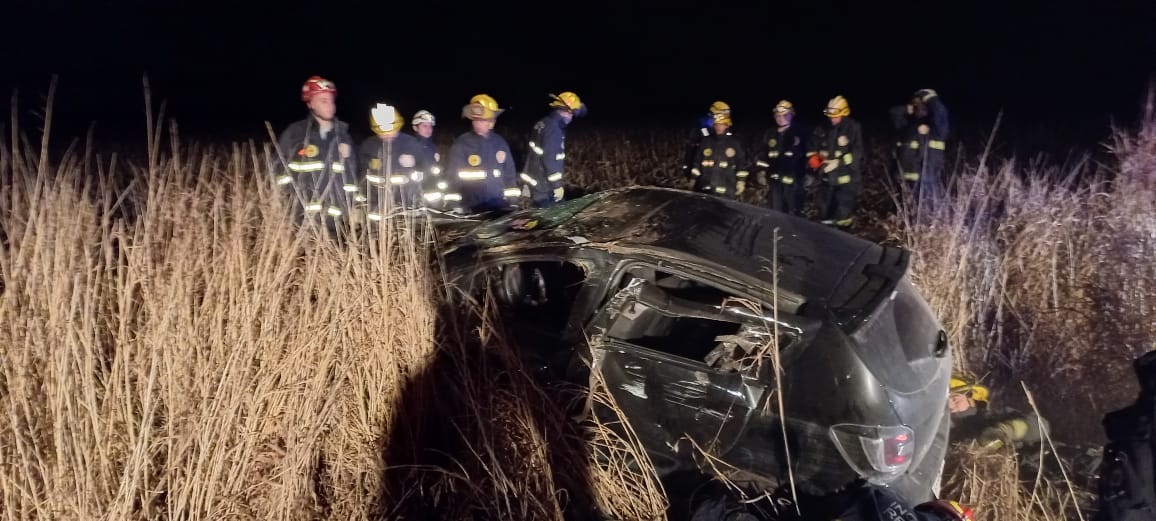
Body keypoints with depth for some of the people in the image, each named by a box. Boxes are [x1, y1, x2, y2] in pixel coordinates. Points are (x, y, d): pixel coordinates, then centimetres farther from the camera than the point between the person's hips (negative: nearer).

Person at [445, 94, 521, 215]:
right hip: (473, 208, -3)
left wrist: (513, 200, 10)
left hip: (500, 205, 4)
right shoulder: (461, 143, -3)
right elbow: (453, 175, -3)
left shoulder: (500, 142, 9)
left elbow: (509, 172, 14)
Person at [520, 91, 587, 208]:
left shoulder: (544, 123, 11)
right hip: (543, 183, -10)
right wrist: (557, 184, -21)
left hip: (536, 178, 10)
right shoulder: (553, 128, -21)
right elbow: (550, 159, -25)